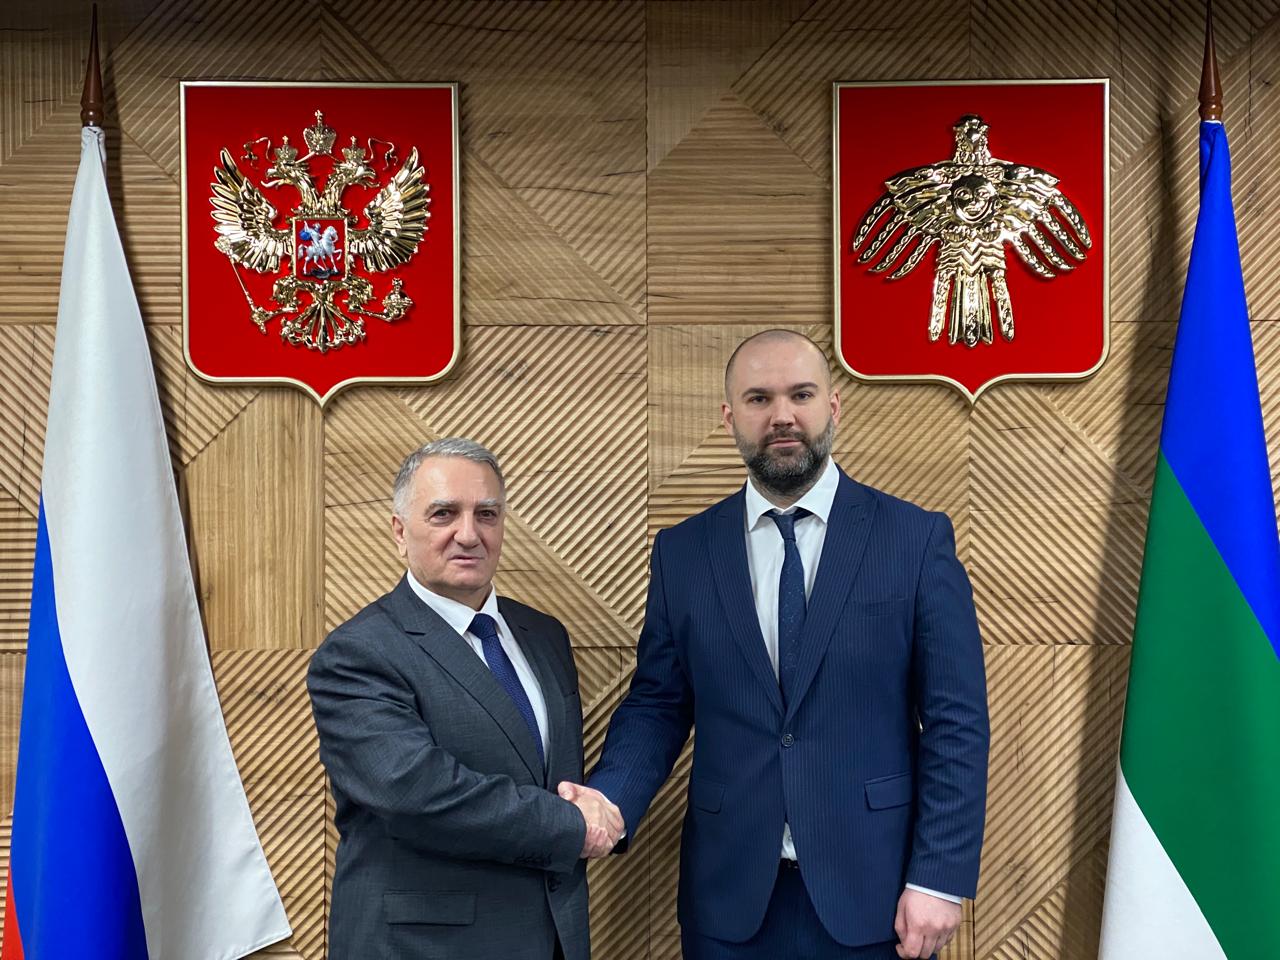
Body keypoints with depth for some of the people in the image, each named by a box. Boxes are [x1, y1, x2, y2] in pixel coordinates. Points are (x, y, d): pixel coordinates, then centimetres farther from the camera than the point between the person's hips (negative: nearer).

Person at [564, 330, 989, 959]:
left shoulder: (917, 539, -4)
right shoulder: (681, 553, 2)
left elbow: (956, 721, -5)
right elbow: (658, 705, 4)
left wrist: (939, 878, -9)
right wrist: (608, 798, -14)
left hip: (871, 890, -1)